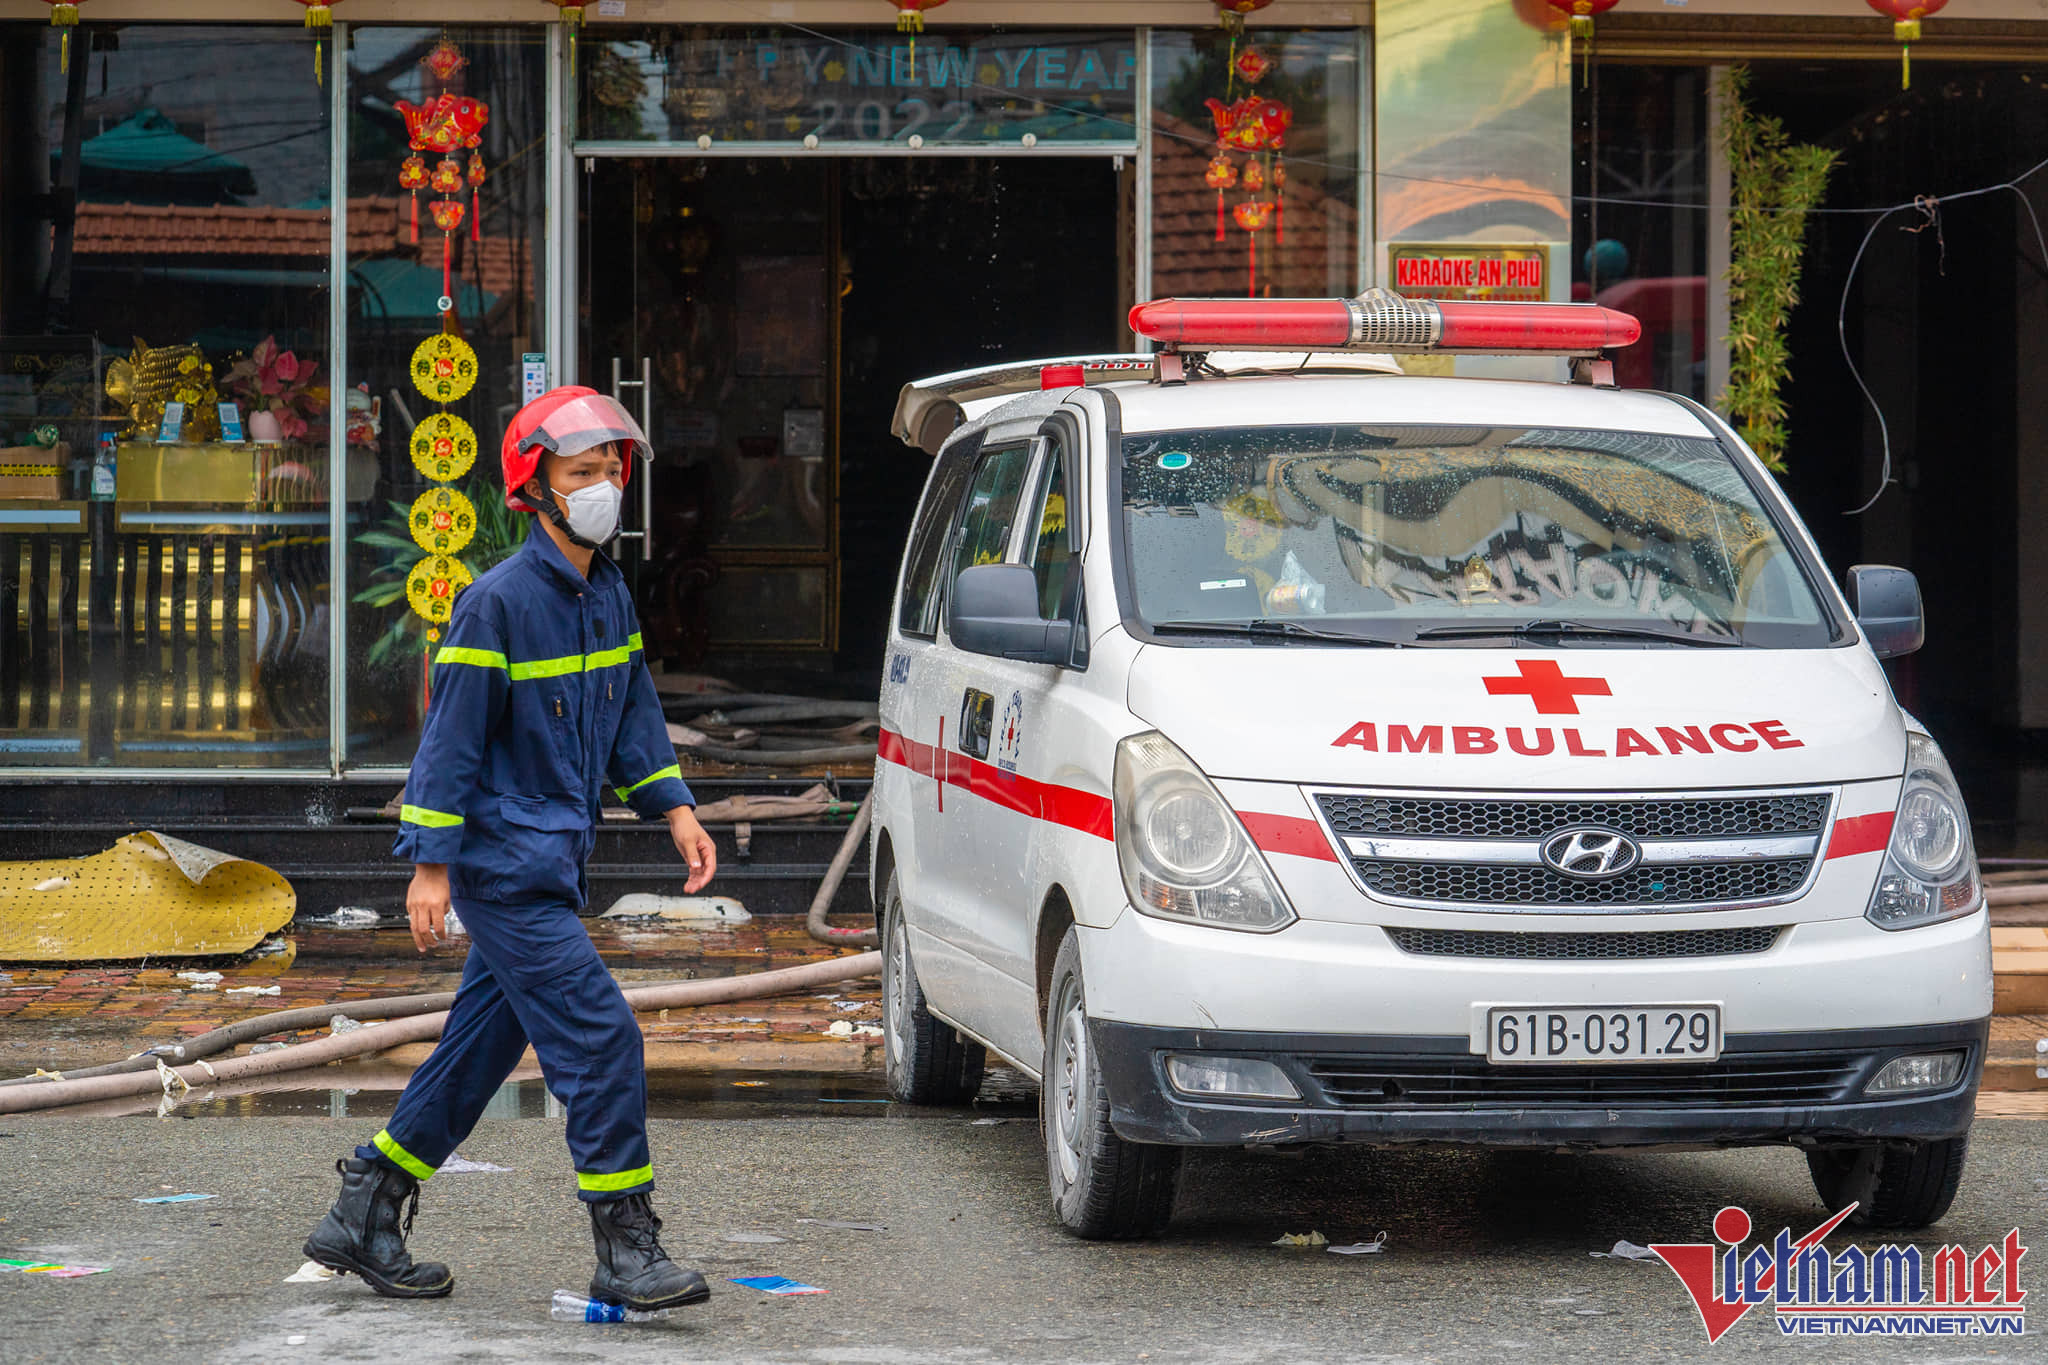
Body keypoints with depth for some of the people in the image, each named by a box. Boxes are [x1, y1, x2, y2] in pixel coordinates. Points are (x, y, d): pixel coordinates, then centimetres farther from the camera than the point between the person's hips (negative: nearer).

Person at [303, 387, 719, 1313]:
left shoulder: (610, 595, 11)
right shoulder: (497, 602, -14)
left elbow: (633, 713, 22)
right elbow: (452, 736, -14)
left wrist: (672, 808, 11)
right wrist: (430, 864, -15)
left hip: (551, 868, 9)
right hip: (504, 864, -9)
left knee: (480, 1049, 13)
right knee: (600, 1039, -13)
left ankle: (360, 1218, 24)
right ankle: (626, 1252, -7)